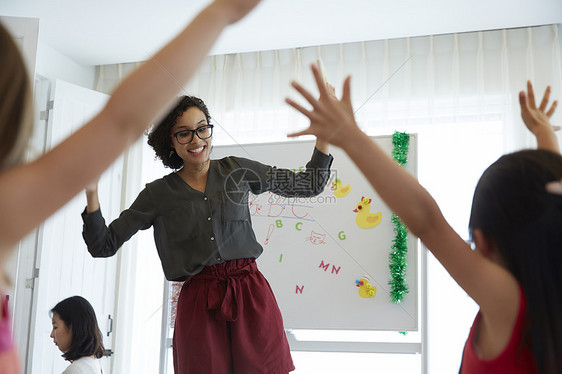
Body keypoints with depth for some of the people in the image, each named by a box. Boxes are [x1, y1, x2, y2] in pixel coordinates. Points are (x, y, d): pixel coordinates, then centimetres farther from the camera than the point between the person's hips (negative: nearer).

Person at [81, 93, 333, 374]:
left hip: (251, 294, 1)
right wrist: (91, 193, -9)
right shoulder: (158, 193, 6)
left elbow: (310, 185, 13)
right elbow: (104, 245, 6)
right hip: (198, 305, 0)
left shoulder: (237, 170, 9)